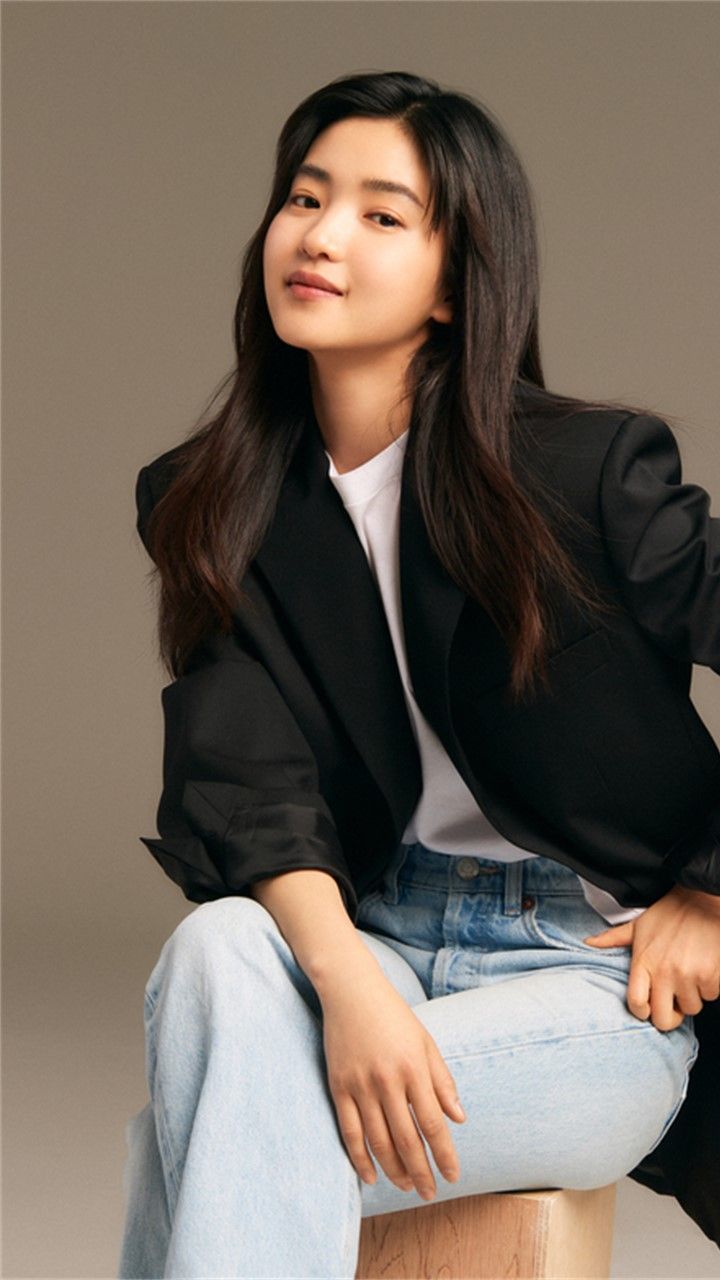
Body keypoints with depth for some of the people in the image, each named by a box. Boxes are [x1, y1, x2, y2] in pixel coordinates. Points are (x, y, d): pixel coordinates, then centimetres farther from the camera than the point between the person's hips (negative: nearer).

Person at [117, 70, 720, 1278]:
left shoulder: (591, 469, -7)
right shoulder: (213, 502, 5)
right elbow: (240, 770, -8)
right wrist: (345, 978, -26)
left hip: (588, 970, -4)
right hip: (372, 938, 4)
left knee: (197, 1160, -30)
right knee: (216, 948, -34)